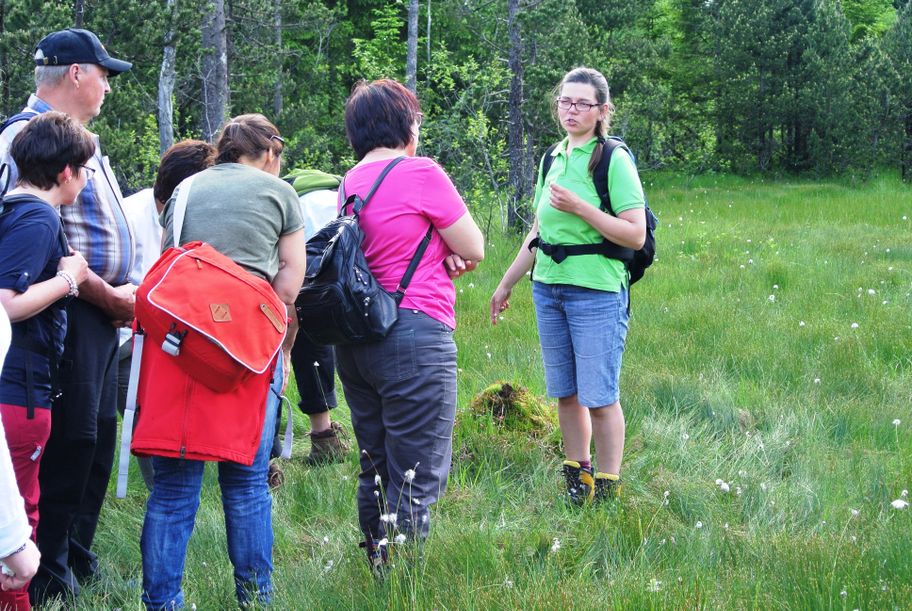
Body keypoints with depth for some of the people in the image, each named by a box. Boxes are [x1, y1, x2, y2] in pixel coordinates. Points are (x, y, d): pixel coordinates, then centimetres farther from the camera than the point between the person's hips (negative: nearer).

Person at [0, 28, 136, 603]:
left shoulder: (80, 139, 18)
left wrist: (126, 291, 10)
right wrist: (109, 296, -17)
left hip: (101, 315, 10)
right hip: (70, 313, -10)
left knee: (99, 434, 14)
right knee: (70, 439, -6)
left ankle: (79, 560, 25)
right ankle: (48, 578, 2)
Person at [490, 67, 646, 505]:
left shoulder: (613, 160, -8)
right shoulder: (553, 159, 12)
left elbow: (636, 235, -13)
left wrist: (581, 208, -20)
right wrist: (507, 283, 23)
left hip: (596, 292, -7)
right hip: (548, 289, 7)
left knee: (598, 395, -3)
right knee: (565, 393, 11)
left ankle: (606, 487, 6)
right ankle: (576, 476, 22)